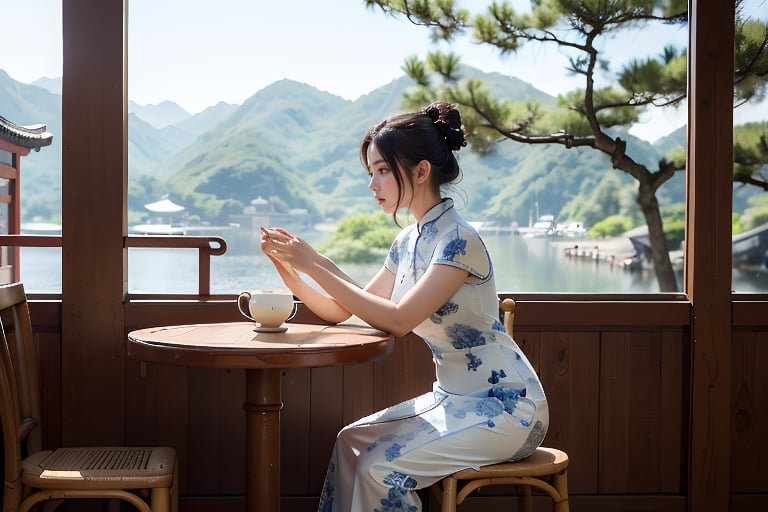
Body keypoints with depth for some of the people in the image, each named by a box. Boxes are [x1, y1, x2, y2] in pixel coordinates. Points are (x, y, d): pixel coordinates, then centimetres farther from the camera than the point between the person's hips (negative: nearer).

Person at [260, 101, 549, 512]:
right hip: (453, 397, 8)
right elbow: (339, 312, 9)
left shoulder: (458, 240, -20)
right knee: (352, 440, -3)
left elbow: (398, 320, -28)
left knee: (381, 466, -17)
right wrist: (286, 265, -5)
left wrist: (317, 267, -25)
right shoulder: (407, 242, 7)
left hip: (505, 406, -8)